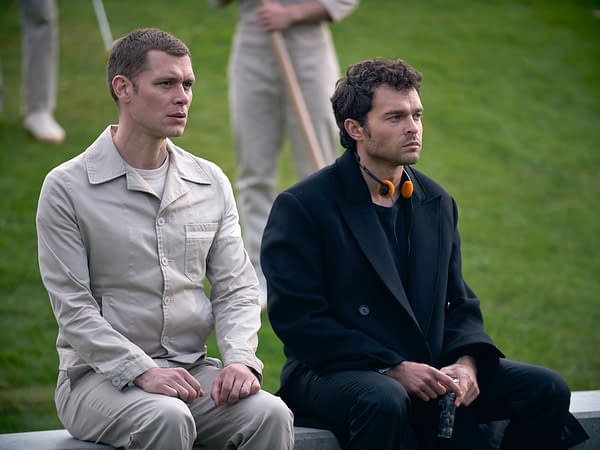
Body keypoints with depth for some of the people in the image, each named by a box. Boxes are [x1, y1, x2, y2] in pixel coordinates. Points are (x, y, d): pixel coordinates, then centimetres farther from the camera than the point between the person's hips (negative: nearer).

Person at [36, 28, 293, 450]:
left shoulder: (211, 183, 11)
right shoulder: (67, 188, -3)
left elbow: (236, 288, 9)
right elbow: (73, 307, -8)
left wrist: (239, 359, -11)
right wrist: (143, 371, -20)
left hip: (193, 367, 4)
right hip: (101, 374, -4)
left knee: (269, 413, -24)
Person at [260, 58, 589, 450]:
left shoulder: (438, 203, 13)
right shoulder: (301, 207, -7)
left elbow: (459, 304, 16)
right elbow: (297, 318, -14)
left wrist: (465, 361, -8)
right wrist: (393, 368, -20)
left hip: (428, 371, 6)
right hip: (335, 371, -6)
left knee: (547, 388, -10)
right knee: (384, 401, -40)